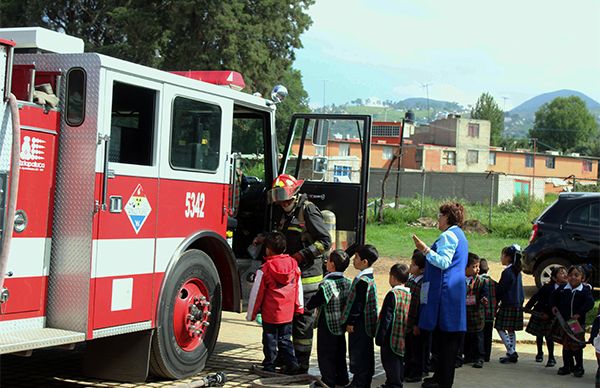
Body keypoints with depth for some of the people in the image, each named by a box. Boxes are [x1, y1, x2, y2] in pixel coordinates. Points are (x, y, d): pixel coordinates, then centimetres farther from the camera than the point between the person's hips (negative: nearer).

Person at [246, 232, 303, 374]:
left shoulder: (265, 269, -14)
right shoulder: (293, 264, -1)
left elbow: (256, 293, -8)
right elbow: (298, 288, 8)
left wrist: (251, 313, 3)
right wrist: (299, 307, 19)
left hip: (270, 313, -4)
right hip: (288, 312, 4)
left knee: (270, 340, 8)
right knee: (285, 339, 15)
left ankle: (269, 366, 15)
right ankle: (291, 363, 7)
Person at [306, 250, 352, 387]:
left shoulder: (327, 285, -23)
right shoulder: (348, 283, -3)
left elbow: (313, 303, -19)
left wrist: (308, 305, 1)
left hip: (327, 325, -7)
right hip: (341, 325, 7)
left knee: (325, 353, 6)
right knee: (340, 353, 18)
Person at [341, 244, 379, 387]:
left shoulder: (361, 280, -20)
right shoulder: (370, 277, 10)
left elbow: (357, 303, -21)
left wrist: (350, 322, -15)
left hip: (359, 324, -10)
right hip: (368, 323, 10)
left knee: (358, 353, -2)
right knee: (366, 354, 14)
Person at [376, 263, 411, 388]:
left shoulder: (393, 294, -16)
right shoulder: (410, 294, 7)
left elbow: (386, 317, -17)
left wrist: (380, 336, -13)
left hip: (392, 337, -8)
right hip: (404, 338, 8)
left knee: (390, 363, -1)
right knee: (399, 362, 18)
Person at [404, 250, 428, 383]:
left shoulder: (423, 283, -18)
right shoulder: (410, 280, 8)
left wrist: (417, 324, -19)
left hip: (417, 324, -8)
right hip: (407, 323, 8)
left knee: (418, 349, 6)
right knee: (407, 348, 18)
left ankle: (417, 373, 18)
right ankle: (408, 370, 31)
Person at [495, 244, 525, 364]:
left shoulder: (507, 272, -16)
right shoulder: (517, 271, 11)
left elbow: (501, 290, -13)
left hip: (508, 305, -9)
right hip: (517, 304, 9)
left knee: (501, 328, -3)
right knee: (511, 329, 14)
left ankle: (511, 352, -8)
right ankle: (512, 354, 15)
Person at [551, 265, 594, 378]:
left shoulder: (585, 290, -8)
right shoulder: (562, 289, 4)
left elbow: (590, 303, -18)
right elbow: (553, 297, 20)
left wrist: (579, 313, -21)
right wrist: (554, 307, 7)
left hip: (578, 323, -3)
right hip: (564, 322, 4)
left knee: (577, 346, 1)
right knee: (566, 346, 10)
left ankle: (579, 367, 14)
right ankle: (567, 366, 20)